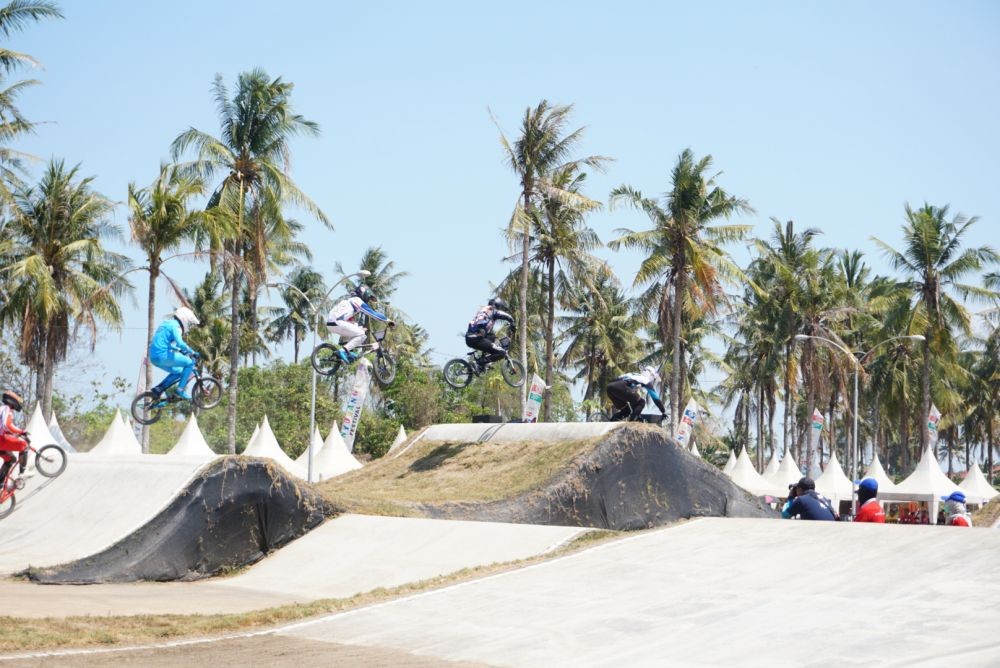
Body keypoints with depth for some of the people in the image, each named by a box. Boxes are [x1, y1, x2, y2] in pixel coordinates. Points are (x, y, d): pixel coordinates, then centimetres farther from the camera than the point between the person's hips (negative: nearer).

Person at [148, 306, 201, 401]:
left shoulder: (167, 323, 23)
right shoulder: (175, 325, -8)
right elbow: (180, 343, -22)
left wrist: (181, 350, 33)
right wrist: (192, 352, -15)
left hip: (154, 357, 10)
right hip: (163, 356, -10)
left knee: (178, 372, 23)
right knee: (190, 363, -3)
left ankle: (158, 389, 14)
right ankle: (181, 389, -4)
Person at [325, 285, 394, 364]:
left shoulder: (350, 301, 30)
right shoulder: (357, 300, 2)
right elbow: (372, 313, -4)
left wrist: (360, 328, 34)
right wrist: (387, 320, -1)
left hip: (330, 323, 10)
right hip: (337, 322, -10)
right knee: (361, 335, -7)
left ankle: (348, 353, 13)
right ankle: (343, 351, -17)